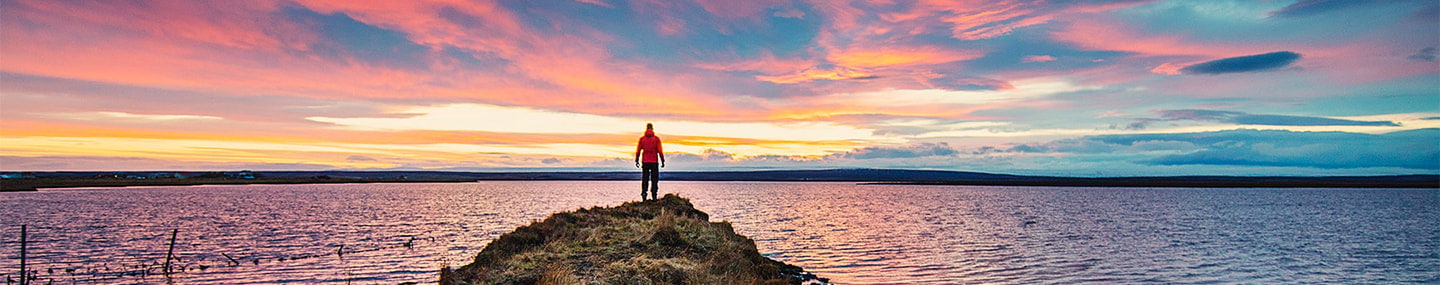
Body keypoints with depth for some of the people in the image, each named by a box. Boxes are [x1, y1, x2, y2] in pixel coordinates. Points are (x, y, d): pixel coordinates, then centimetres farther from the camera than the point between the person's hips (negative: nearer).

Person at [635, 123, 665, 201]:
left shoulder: (642, 139, 2)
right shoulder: (656, 139, -3)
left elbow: (638, 151, 2)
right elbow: (660, 151, -7)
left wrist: (637, 161, 11)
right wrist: (662, 161, 0)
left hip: (645, 162, 2)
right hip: (654, 162, -2)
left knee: (645, 179, 9)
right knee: (654, 179, 4)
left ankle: (644, 193, -6)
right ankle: (654, 196, 0)